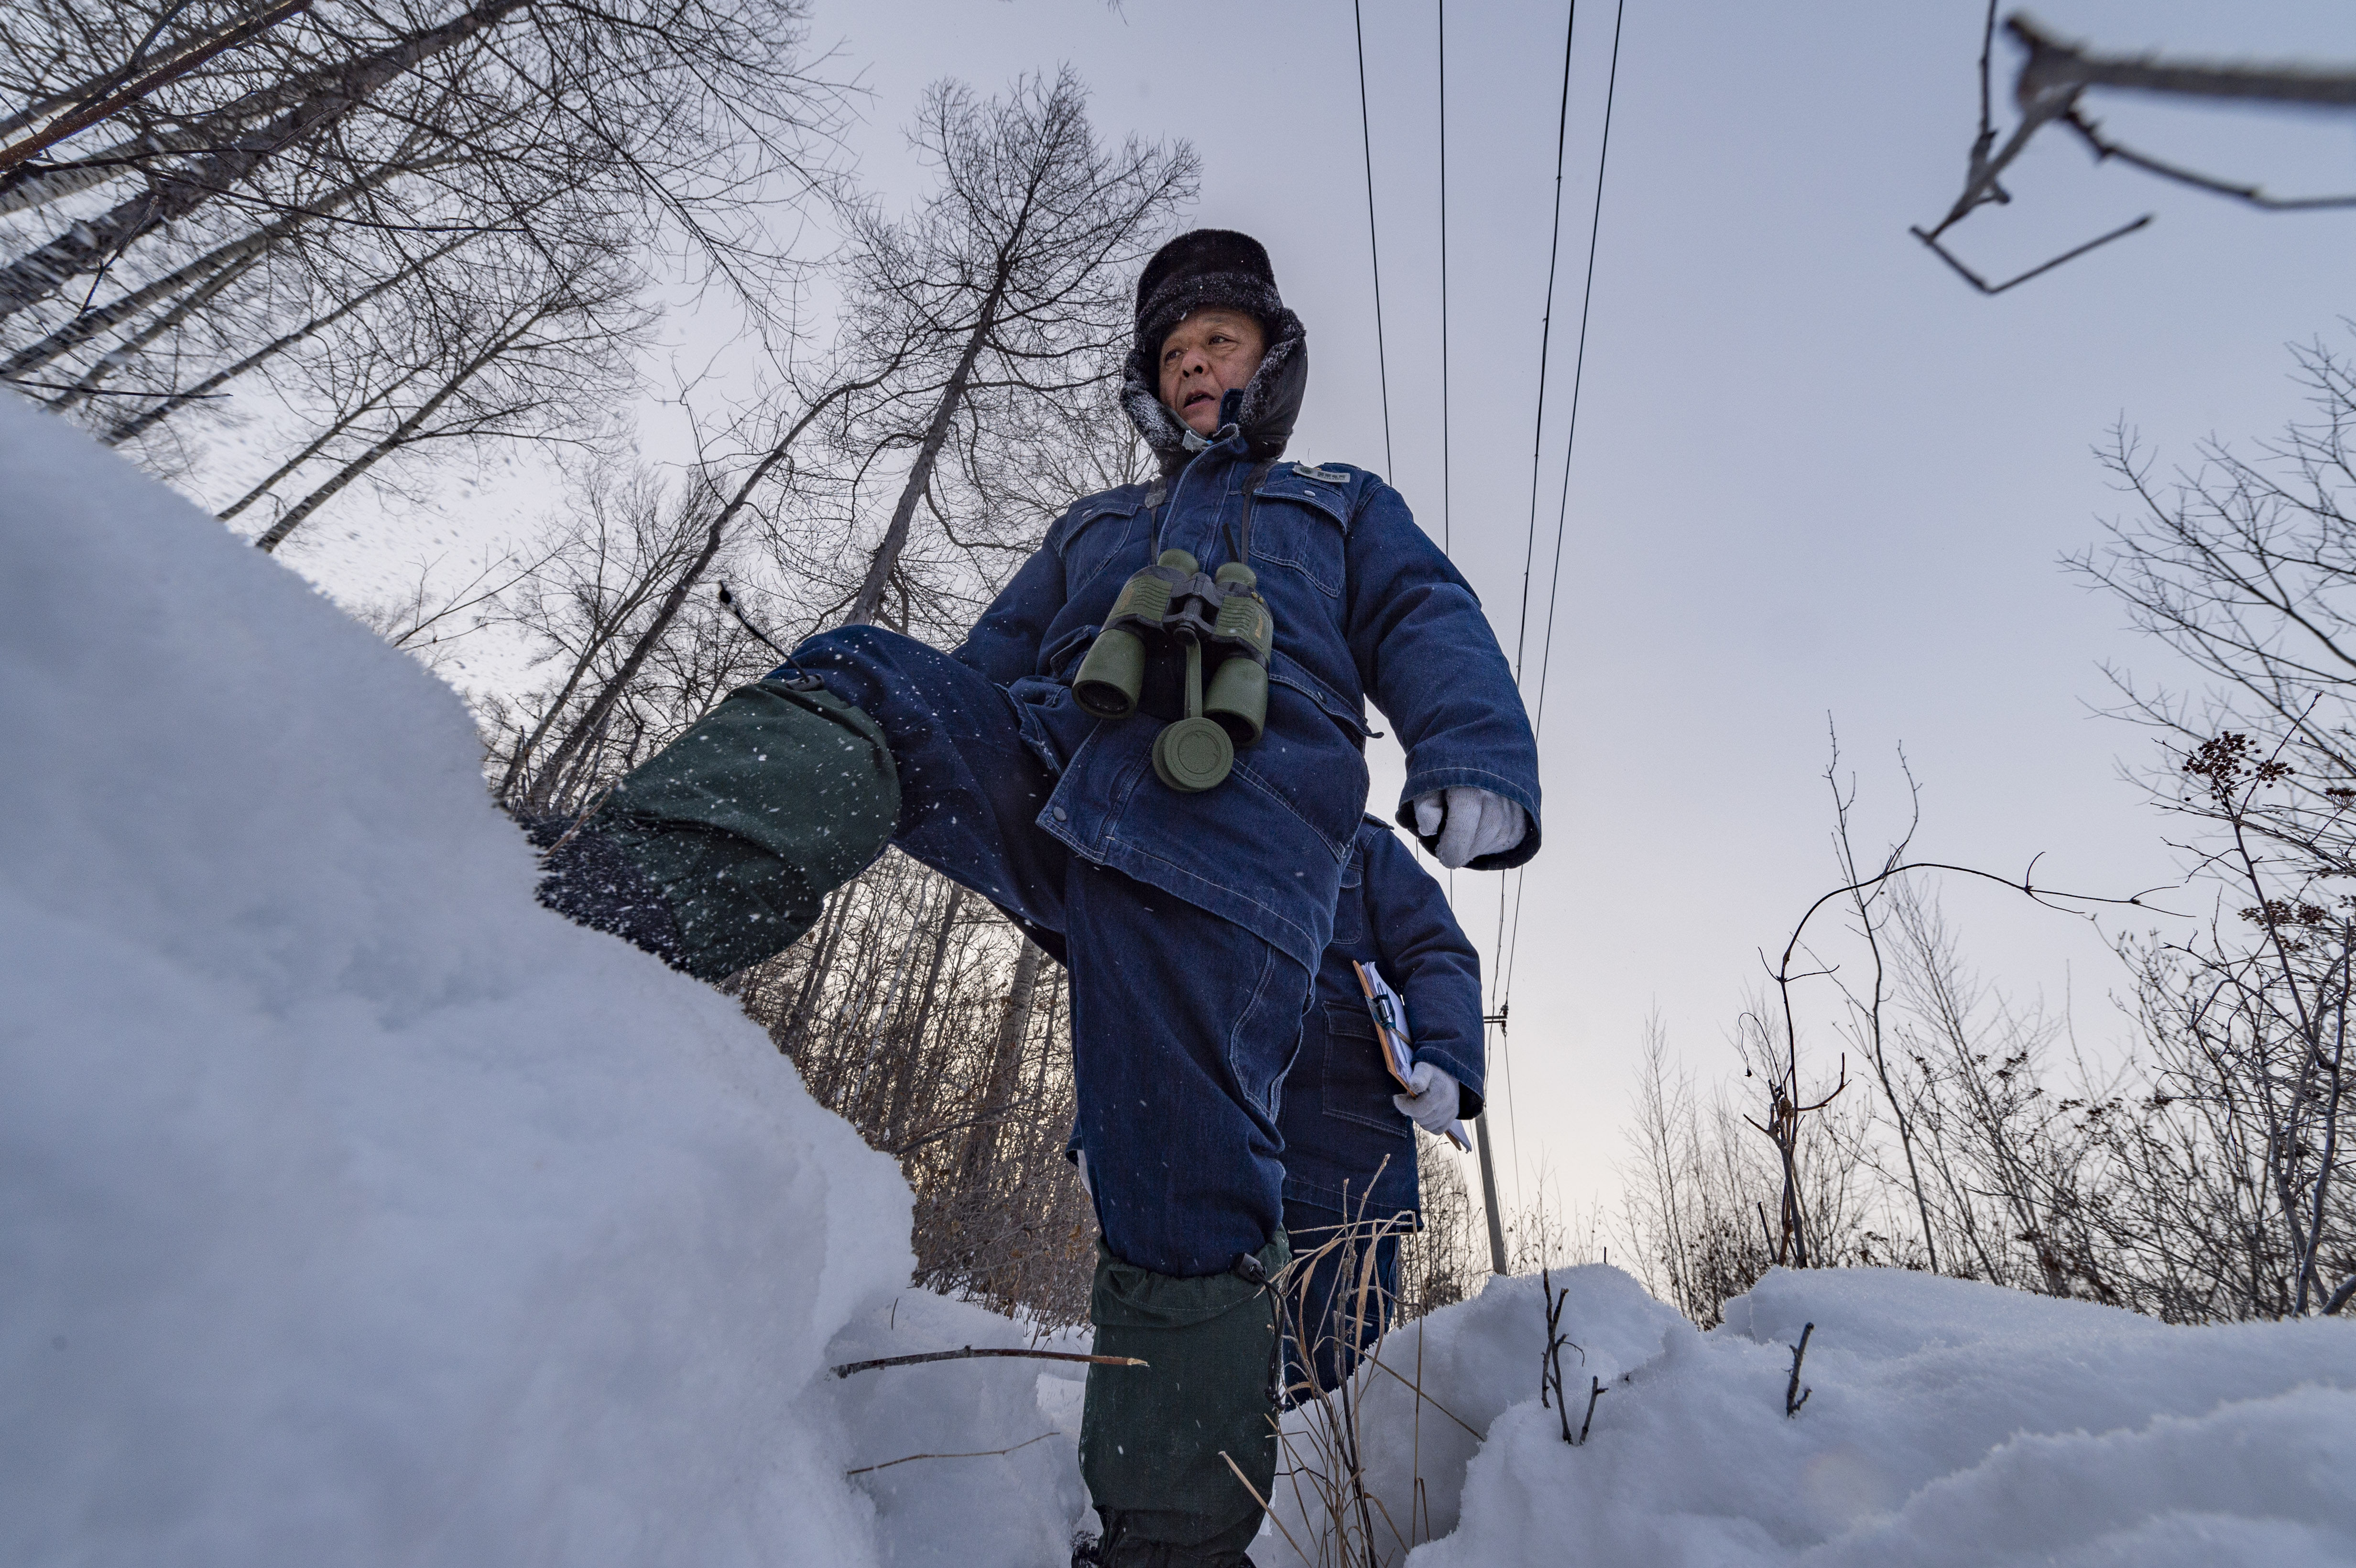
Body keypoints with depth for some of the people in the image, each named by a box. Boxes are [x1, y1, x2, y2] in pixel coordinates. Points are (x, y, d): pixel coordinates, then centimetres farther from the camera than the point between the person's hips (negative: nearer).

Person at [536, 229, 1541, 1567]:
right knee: (865, 679, -24)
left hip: (1231, 820, -3)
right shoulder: (1092, 530, 41)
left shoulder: (1347, 510, 34)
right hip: (1042, 761, 4)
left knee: (1186, 1195, -15)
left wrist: (1477, 761, -7)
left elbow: (1431, 631, 15)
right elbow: (990, 662, 31)